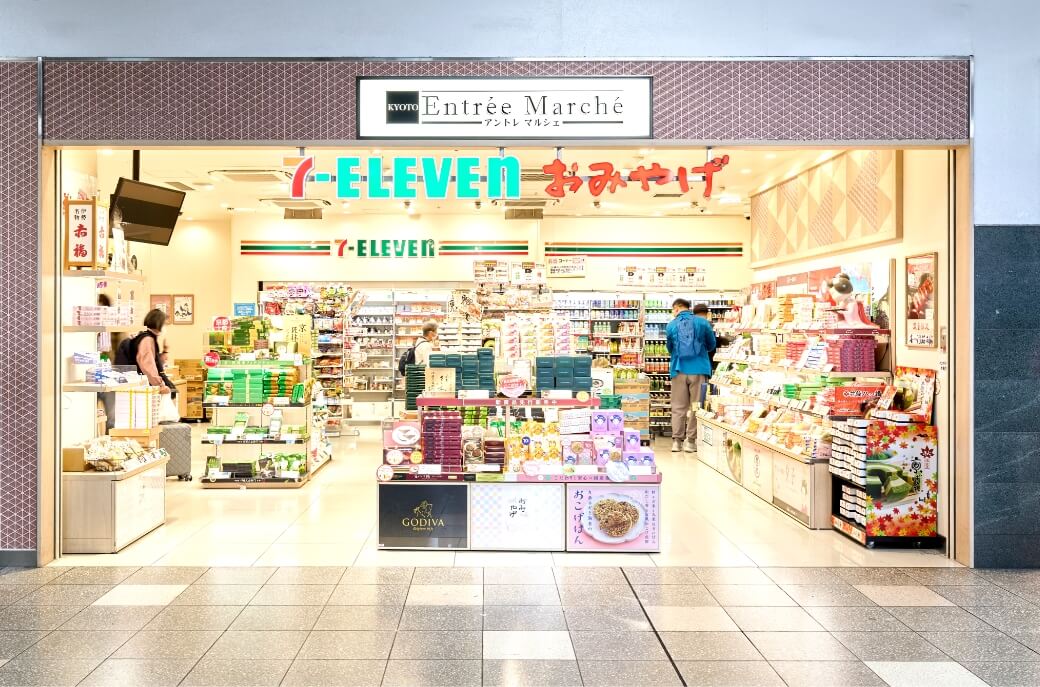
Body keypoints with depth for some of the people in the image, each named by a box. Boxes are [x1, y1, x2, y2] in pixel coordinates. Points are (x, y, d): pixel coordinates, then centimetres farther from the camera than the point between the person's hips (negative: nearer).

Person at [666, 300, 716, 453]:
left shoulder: (671, 326, 2)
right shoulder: (703, 323, 0)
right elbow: (711, 346, 12)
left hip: (679, 370, 1)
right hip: (698, 369, -1)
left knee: (678, 407, 8)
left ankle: (677, 440, 6)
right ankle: (691, 441, 5)